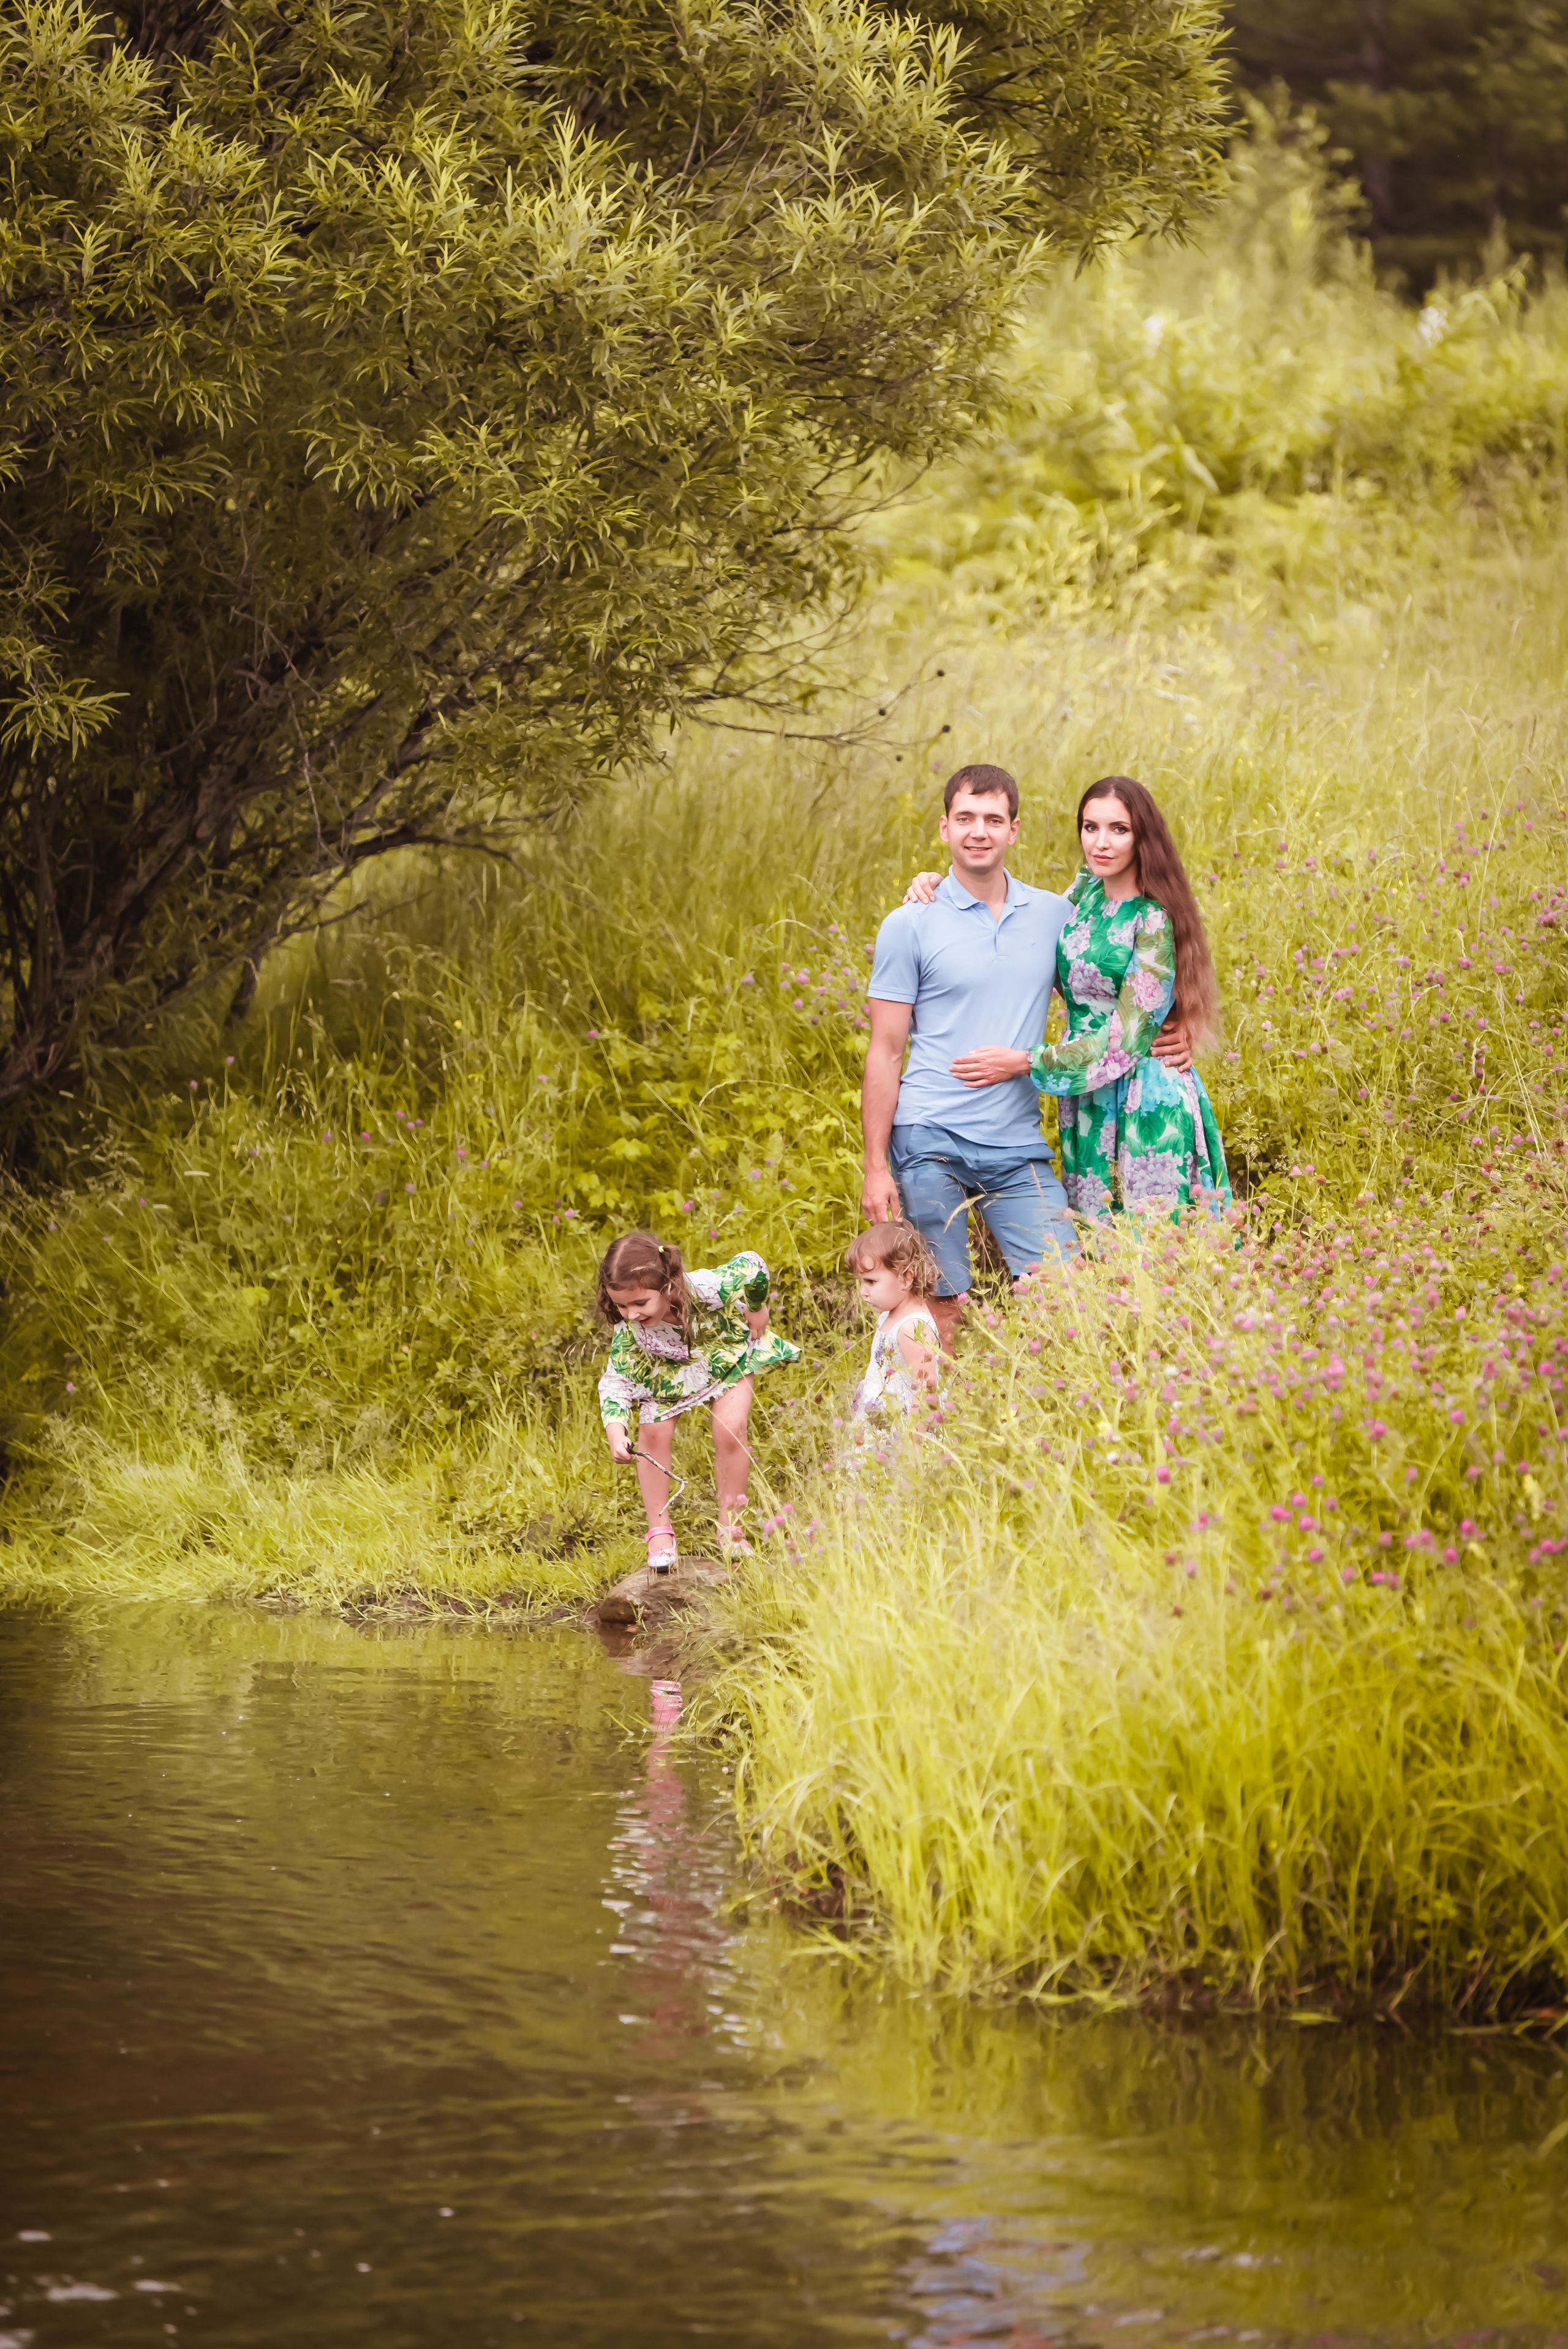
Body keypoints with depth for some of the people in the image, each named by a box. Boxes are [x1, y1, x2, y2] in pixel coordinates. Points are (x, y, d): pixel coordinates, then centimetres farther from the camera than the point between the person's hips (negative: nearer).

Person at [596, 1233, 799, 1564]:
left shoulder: (705, 1290, -44)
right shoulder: (628, 1331, -33)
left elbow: (751, 1265, -33)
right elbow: (615, 1381, -24)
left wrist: (756, 1309, -15)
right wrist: (616, 1432, -40)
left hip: (727, 1354, -2)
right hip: (667, 1374, 2)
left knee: (731, 1430, -16)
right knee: (653, 1434, -12)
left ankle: (730, 1528, 3)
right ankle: (659, 1530, 6)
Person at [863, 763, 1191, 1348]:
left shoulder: (1055, 915, 9)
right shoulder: (910, 925, 0)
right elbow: (885, 1054, 1)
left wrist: (1163, 1036, 1)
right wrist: (876, 1168, -5)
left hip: (1019, 1146, 3)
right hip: (930, 1142, -3)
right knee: (942, 1308, -1)